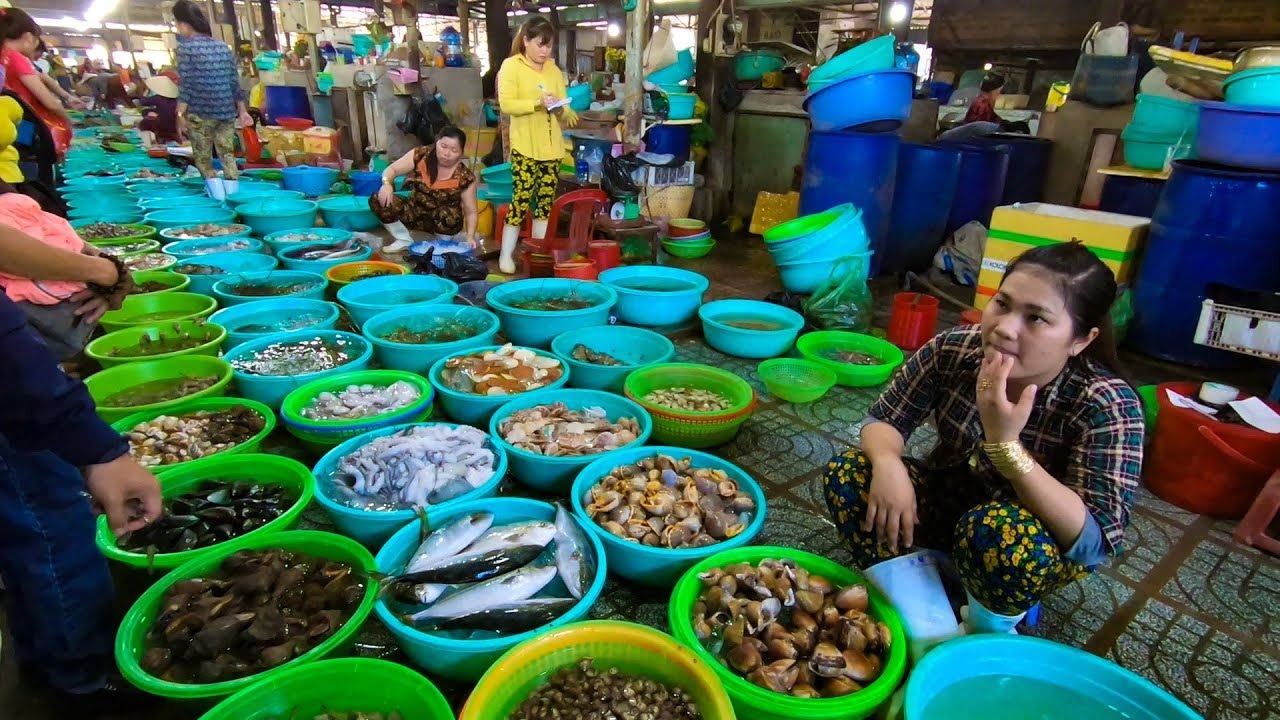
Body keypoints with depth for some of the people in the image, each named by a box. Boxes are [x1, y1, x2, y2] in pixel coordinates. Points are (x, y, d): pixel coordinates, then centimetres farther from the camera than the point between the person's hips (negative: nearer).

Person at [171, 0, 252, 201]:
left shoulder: (186, 47, -4)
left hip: (200, 113, -4)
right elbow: (235, 82, 10)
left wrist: (180, 114, -9)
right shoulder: (223, 46, 10)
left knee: (203, 158, 6)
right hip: (227, 111, 4)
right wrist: (242, 110, 17)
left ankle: (218, 197, -6)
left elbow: (187, 85, -11)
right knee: (227, 155, 10)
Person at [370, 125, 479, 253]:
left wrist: (470, 237, -28)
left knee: (449, 216, -39)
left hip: (444, 220, -3)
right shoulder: (420, 155, -12)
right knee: (377, 200, -18)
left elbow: (471, 211, -12)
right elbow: (391, 170, -5)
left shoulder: (465, 177, -17)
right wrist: (387, 184, -29)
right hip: (416, 212, 3)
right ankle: (405, 240, 1)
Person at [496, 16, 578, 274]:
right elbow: (506, 104, -12)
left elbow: (562, 107, 15)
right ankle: (506, 254, 0)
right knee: (522, 197, -9)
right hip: (524, 145, -5)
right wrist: (537, 103, -22)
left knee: (546, 200, 6)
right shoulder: (511, 65, -1)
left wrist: (560, 108, -9)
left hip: (552, 145, 5)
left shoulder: (554, 69, 15)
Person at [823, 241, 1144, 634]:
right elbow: (883, 419, -9)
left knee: (997, 532, -37)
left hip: (1044, 539, -2)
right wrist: (888, 463, -33)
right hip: (952, 500, 3)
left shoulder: (1108, 407, -26)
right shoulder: (954, 349, -19)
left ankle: (993, 624, -4)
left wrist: (1004, 442, -42)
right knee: (846, 473, -20)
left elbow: (1094, 542, -31)